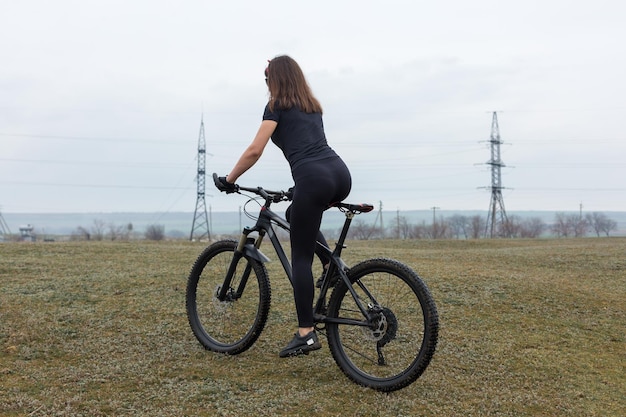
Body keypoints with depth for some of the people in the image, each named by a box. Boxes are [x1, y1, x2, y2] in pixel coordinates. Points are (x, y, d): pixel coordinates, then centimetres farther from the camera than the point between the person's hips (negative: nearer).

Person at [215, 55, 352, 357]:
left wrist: (228, 180, 10)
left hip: (314, 179, -7)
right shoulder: (313, 106, 28)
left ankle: (306, 333, 1)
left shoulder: (277, 106, 8)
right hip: (341, 175, 7)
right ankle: (333, 267, 17)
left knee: (301, 257, 1)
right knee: (295, 215, 33)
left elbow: (254, 151, -2)